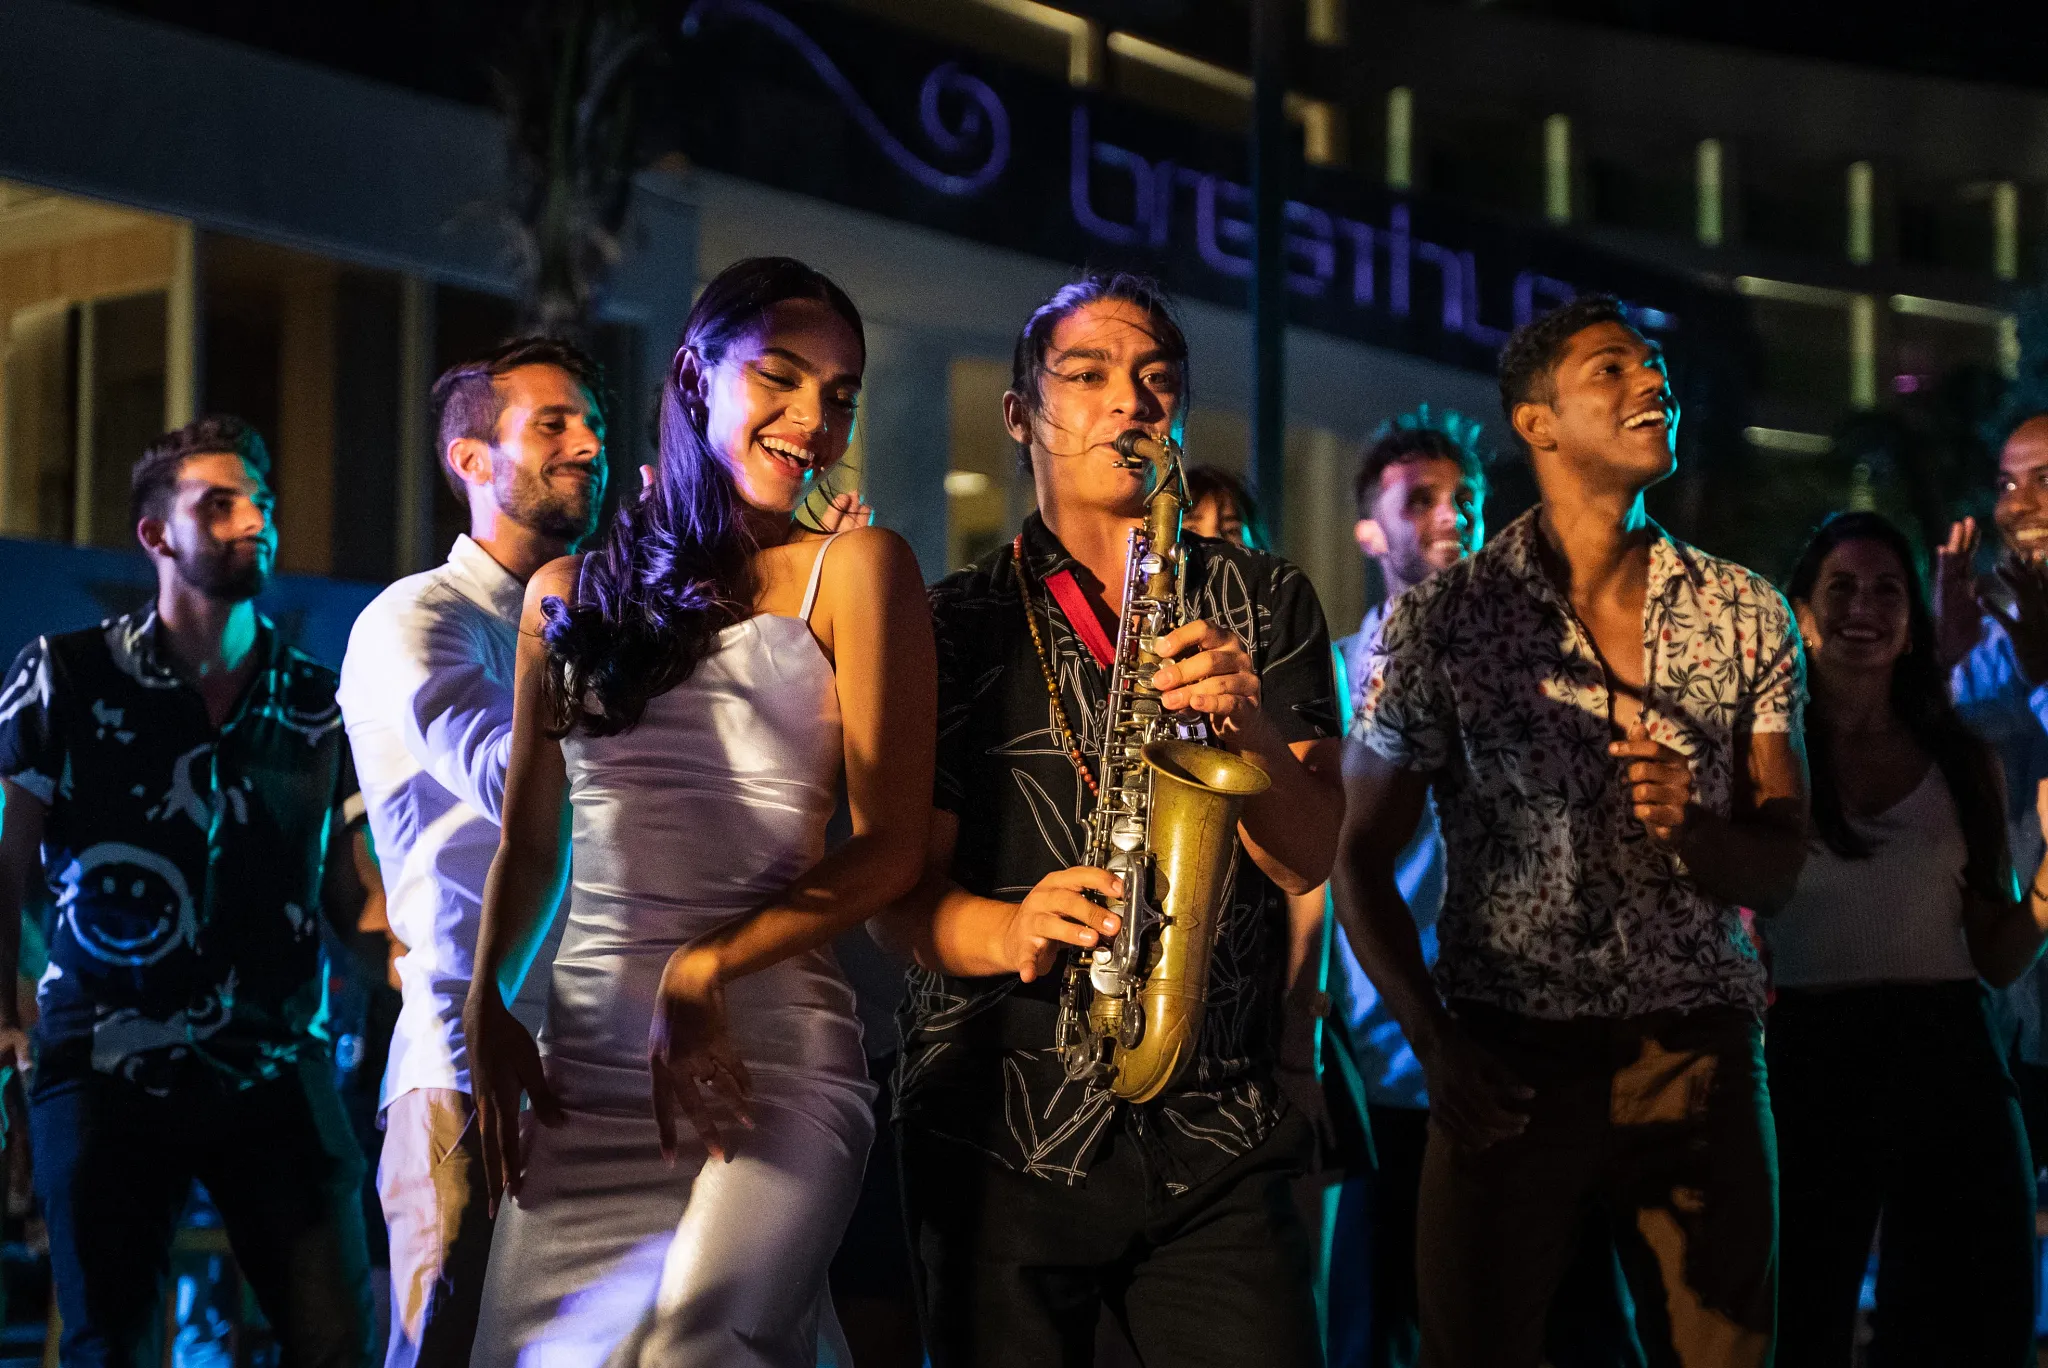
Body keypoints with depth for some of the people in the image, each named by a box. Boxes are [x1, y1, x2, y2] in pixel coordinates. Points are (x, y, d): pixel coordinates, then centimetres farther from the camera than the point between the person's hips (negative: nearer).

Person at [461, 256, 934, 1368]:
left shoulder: (852, 568, 3)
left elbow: (892, 846, -2)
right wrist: (487, 1005, 4)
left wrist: (704, 970, -12)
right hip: (584, 1057, 4)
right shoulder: (569, 590, 15)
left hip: (771, 1045, -4)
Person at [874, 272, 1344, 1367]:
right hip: (998, 1132, 0)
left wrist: (1253, 723, -18)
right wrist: (1014, 929, -20)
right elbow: (902, 896, 1)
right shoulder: (960, 623, 6)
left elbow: (1304, 860, 1)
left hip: (1217, 1129, 1)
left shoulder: (1265, 604, 11)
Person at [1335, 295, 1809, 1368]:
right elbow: (1362, 860, 2)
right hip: (1511, 1067, -2)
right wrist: (1435, 1042, -11)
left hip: (1699, 1056, 2)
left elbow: (1776, 875, 7)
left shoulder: (1745, 616, 7)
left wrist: (1692, 828, -16)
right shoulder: (1442, 619, 0)